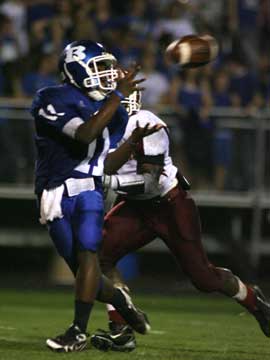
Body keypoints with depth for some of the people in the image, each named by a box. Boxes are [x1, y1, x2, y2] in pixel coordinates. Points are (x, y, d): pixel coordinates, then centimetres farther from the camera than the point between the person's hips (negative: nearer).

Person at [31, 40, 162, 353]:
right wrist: (118, 95, -22)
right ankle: (120, 301, 26)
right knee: (79, 266, -1)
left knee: (87, 254, -16)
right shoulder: (52, 101, -8)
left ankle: (79, 331, -13)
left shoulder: (105, 107, 14)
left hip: (88, 190, 4)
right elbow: (85, 134, -23)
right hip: (57, 195, -4)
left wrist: (134, 140, 3)